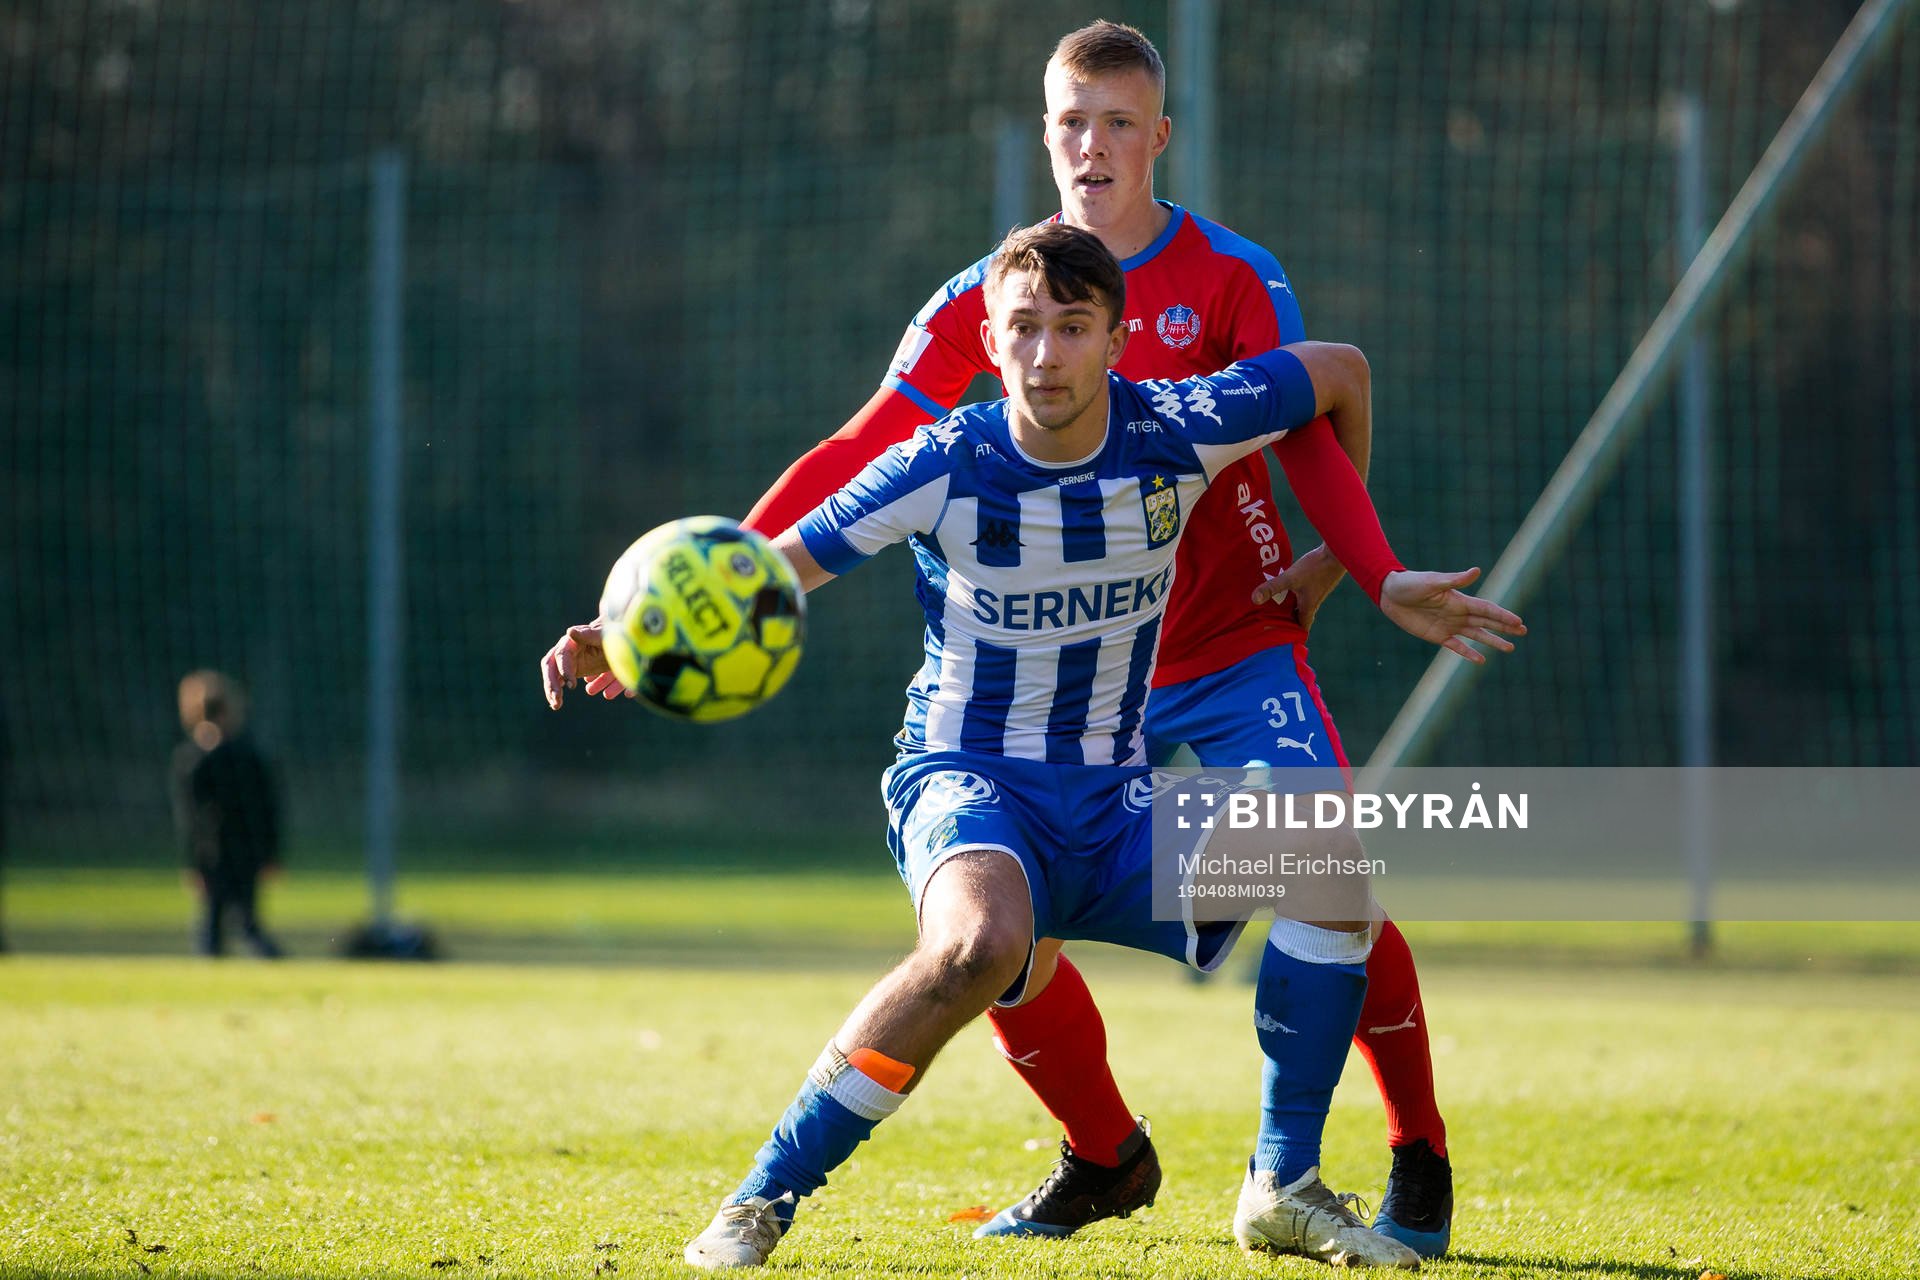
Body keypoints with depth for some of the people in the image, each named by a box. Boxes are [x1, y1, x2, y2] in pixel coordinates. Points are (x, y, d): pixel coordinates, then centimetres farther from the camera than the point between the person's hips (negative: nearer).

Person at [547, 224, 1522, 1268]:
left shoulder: (1177, 434, -7)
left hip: (1115, 797, 4)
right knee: (981, 945, -38)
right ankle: (759, 1204, -28)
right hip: (967, 780, -4)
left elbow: (1340, 372, 9)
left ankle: (1278, 1191, 1)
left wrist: (1364, 565, 17)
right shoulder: (947, 468, -14)